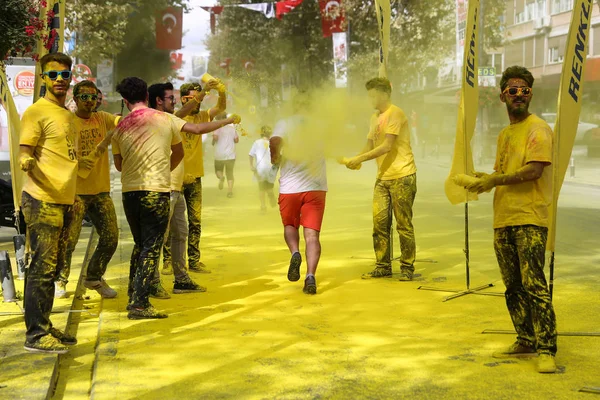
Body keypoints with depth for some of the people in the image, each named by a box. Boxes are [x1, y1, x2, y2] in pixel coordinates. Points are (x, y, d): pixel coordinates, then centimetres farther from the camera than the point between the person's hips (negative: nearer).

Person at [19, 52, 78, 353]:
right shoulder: (36, 112, -8)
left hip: (64, 203, 9)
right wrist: (26, 161, -36)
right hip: (42, 202, -9)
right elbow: (24, 151, -14)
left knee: (51, 267, 13)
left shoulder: (67, 114, 17)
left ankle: (45, 327, 21)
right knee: (42, 267, -8)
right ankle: (35, 335, -3)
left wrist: (74, 196, 22)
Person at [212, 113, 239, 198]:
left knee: (218, 170, 17)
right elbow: (236, 140, 8)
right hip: (231, 155, 3)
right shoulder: (232, 128, 7)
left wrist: (213, 142, 1)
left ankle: (221, 177, -18)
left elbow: (215, 137, -20)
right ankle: (230, 191, -6)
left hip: (220, 155, -3)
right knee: (230, 173, 10)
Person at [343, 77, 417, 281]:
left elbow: (386, 146, -17)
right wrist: (354, 160, -7)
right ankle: (383, 266, 12)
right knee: (379, 222, 3)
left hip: (402, 176, -7)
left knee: (403, 224, -1)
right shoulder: (375, 118, 16)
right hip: (382, 178, 7)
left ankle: (407, 267, 8)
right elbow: (369, 146, 13)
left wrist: (360, 159, -16)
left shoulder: (395, 114, -10)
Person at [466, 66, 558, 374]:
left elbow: (534, 170, -16)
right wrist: (486, 179, 4)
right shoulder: (505, 134, 20)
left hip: (529, 219, -8)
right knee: (513, 287, 11)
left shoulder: (537, 129, -5)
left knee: (534, 284, -13)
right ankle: (526, 342, 20)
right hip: (502, 221, 8)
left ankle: (546, 350, -10)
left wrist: (494, 180, -12)